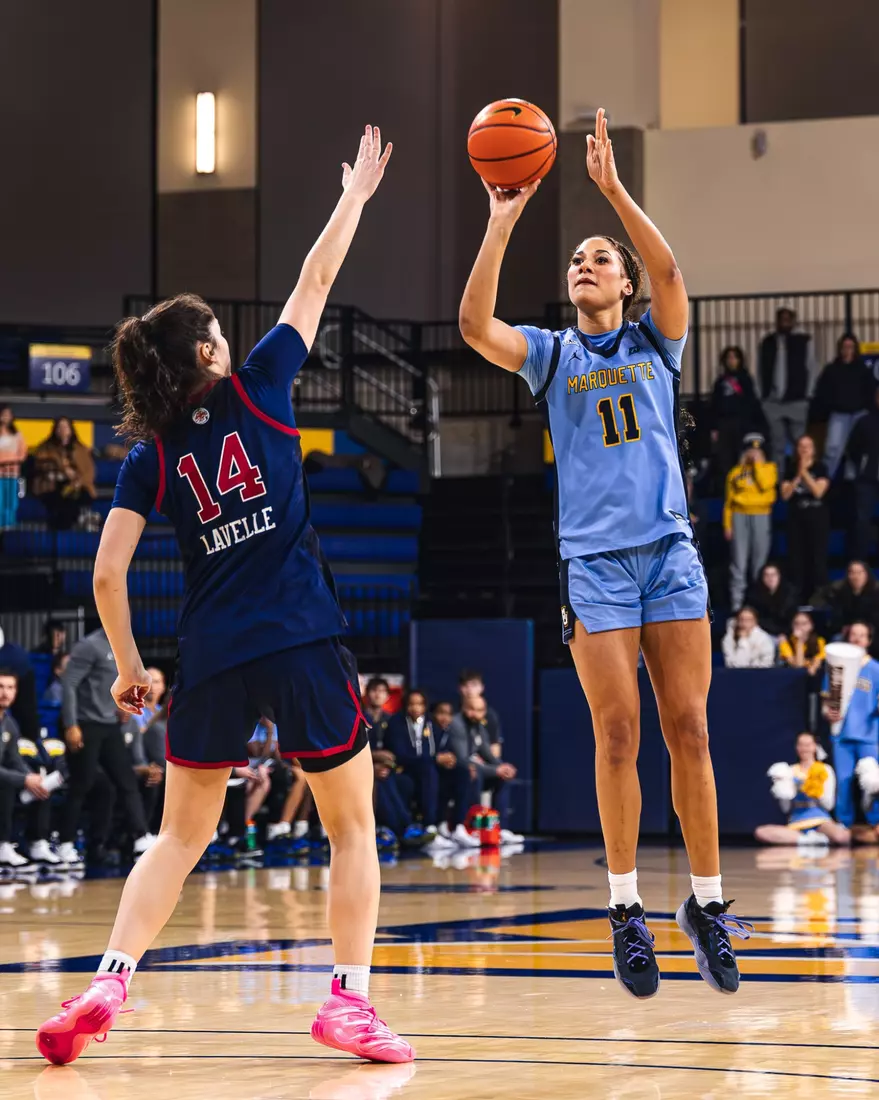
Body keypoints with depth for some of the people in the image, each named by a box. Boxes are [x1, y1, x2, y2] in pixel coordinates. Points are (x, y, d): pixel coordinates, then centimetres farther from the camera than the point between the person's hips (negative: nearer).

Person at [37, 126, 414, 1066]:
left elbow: (107, 575, -2)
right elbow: (315, 283, 11)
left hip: (212, 659, 2)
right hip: (303, 644, -2)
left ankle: (107, 985, -4)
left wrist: (128, 665, 12)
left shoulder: (149, 458, 5)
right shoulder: (258, 390, 1)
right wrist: (356, 194, 23)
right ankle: (349, 998, -2)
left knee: (180, 837, 13)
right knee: (352, 826, 10)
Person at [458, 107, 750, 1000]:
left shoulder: (655, 342, 12)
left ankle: (707, 901, 4)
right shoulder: (551, 354, 12)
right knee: (617, 735, -6)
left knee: (689, 730, -3)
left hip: (669, 549, 1)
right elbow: (475, 324, -7)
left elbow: (667, 270, -8)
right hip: (592, 558, 0)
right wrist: (502, 221, -11)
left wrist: (612, 187, -15)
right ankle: (626, 907, 1)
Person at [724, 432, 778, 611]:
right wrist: (727, 524, 2)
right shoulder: (736, 472, 11)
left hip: (761, 517, 0)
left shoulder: (769, 468, 10)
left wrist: (757, 463, -4)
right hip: (740, 516, 0)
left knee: (759, 562, -1)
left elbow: (765, 484, -11)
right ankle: (737, 602, -7)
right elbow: (728, 500, 10)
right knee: (739, 562, -6)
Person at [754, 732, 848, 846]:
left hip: (820, 821, -3)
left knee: (842, 836, -40)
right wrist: (784, 794, -10)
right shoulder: (790, 771, 11)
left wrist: (817, 792, -15)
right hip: (796, 824, 3)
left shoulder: (825, 770, 8)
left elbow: (828, 805, 1)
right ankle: (811, 839, -26)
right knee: (760, 832, -29)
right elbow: (786, 808, 8)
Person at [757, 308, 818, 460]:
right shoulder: (767, 343, 10)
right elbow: (762, 371, 11)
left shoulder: (804, 342, 3)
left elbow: (812, 369, 2)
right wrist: (762, 395, 4)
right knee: (777, 444, 3)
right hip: (773, 402, 2)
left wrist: (807, 395, -4)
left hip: (797, 401, -2)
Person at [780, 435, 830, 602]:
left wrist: (805, 473, -13)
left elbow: (819, 491, -12)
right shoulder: (791, 469, 8)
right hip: (796, 517, 3)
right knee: (796, 557, 0)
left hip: (817, 517, -3)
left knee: (817, 556, -6)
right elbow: (785, 494, 0)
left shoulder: (821, 469, 1)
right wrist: (798, 476, -10)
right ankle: (797, 596, 2)